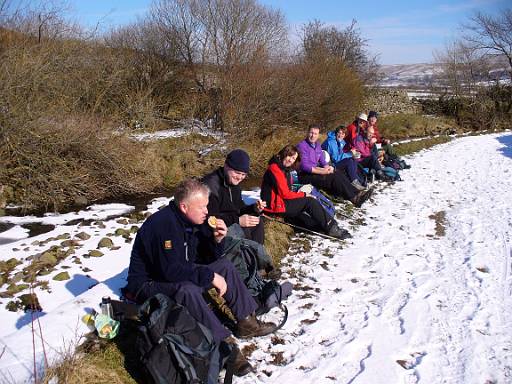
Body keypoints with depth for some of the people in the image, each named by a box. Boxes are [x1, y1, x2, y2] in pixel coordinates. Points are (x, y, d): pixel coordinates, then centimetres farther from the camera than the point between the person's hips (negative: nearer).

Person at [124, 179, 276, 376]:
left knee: (225, 265, -1)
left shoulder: (193, 220, 0)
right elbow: (171, 270, -34)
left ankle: (246, 322, -1)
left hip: (182, 276, 9)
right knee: (188, 290, -38)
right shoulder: (163, 224, -27)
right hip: (150, 284, -9)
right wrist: (210, 276, -31)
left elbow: (208, 259, 7)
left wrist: (217, 240, -14)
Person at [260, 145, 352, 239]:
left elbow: (288, 192, 10)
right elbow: (285, 193, -18)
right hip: (276, 205, -10)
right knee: (309, 201, -13)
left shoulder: (285, 169, 15)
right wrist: (304, 195, -8)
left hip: (282, 201, 10)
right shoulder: (275, 168, -16)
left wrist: (301, 195, -8)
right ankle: (331, 227, -7)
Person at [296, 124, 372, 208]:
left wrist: (327, 167, -9)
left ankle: (356, 192, -22)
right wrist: (322, 171, -21)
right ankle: (354, 198, -23)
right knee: (333, 177, -24)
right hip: (305, 175, -8)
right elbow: (304, 166, -19)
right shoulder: (302, 146, -10)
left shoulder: (317, 146, 15)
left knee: (338, 173, -15)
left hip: (315, 171, 8)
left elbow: (323, 162, 16)